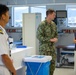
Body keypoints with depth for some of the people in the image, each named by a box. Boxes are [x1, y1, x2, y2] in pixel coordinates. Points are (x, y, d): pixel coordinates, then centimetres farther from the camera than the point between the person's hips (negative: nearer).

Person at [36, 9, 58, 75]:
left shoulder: (53, 24, 9)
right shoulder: (42, 24, -13)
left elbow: (56, 34, 18)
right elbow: (39, 36, -16)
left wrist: (55, 38, -5)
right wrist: (50, 40, -19)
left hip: (52, 47, 7)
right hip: (44, 48, -7)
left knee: (53, 63, 9)